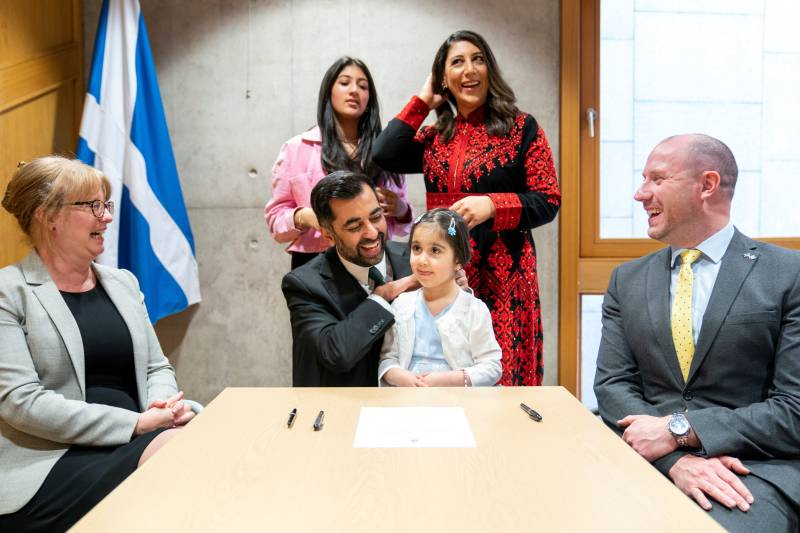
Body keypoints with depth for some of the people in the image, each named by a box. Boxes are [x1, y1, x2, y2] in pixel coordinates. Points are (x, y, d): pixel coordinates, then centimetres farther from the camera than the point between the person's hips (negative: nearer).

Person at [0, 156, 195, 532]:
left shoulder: (122, 282, 15)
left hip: (135, 443, 6)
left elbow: (157, 367, 17)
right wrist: (135, 424, -18)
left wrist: (163, 405, -8)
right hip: (51, 459, -5)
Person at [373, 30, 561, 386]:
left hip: (502, 274, -3)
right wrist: (421, 101, 6)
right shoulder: (435, 136, 13)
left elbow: (548, 201, -2)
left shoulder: (522, 128, 1)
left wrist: (491, 205, -18)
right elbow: (384, 157, -4)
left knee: (501, 374, -1)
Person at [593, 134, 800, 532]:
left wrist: (678, 430, -14)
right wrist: (677, 459, -14)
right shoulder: (627, 280, 10)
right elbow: (613, 385, 3)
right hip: (647, 462, 3)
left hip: (755, 469, -3)